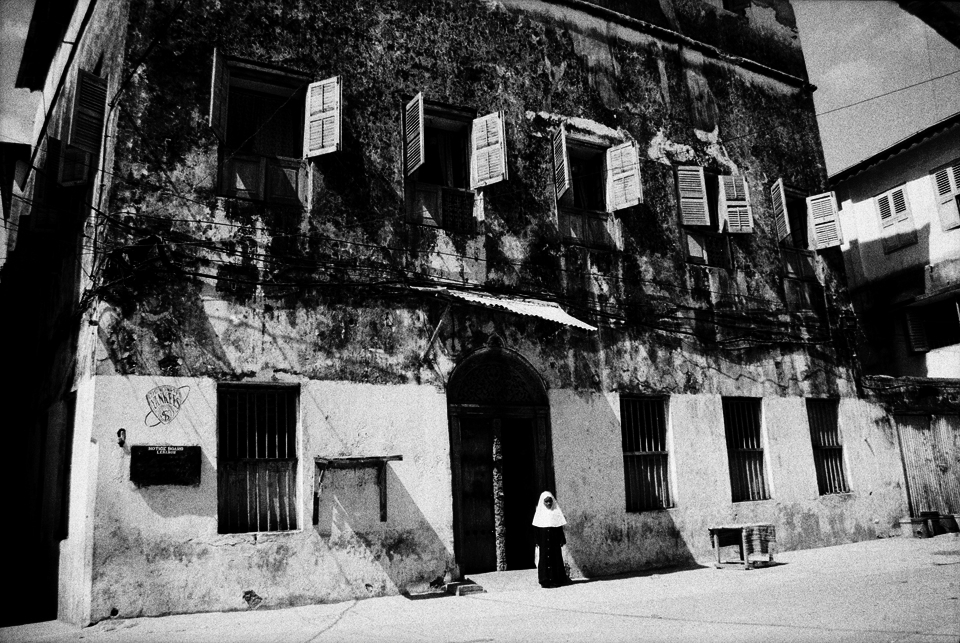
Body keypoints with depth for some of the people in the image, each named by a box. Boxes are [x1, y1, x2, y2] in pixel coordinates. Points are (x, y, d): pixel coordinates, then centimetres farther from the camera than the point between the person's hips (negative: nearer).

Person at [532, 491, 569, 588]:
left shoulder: (556, 512, 4)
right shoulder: (539, 513, 4)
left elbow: (560, 528, 5)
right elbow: (536, 529, 4)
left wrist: (562, 540, 0)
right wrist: (537, 542, -2)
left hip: (555, 541, 0)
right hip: (543, 541, 0)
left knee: (556, 558, -1)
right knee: (544, 558, -2)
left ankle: (556, 580, 4)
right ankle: (545, 581, 0)